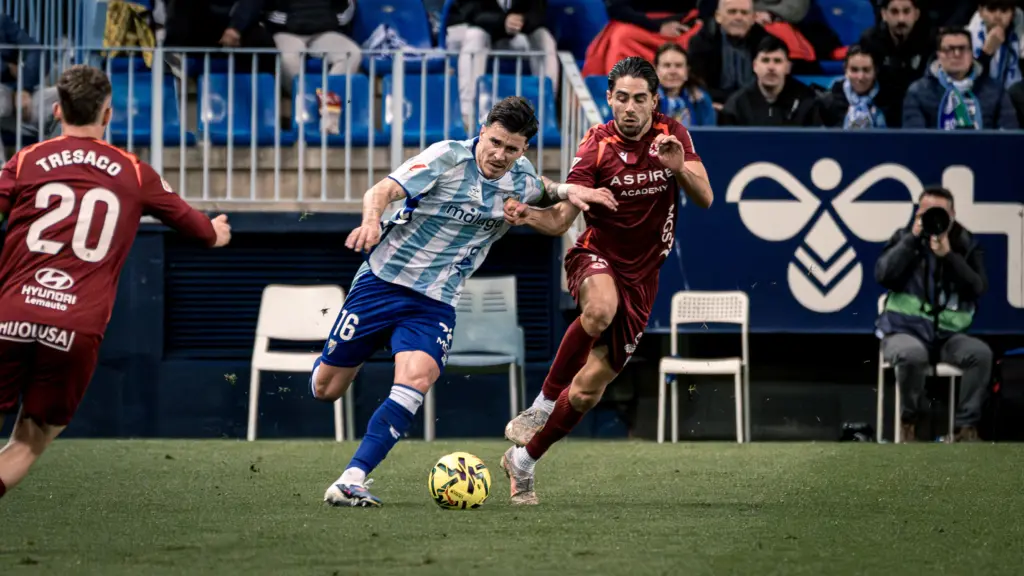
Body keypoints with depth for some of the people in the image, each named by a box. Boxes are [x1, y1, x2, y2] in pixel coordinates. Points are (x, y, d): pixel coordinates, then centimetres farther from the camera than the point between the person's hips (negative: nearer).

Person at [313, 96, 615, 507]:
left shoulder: (521, 181, 3)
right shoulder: (447, 158, -12)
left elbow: (540, 191, 29)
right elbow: (383, 190, -21)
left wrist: (566, 191, 5)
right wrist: (371, 219, -44)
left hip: (435, 303, 3)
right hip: (384, 278, -2)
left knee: (417, 380, -26)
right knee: (325, 388, 4)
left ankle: (351, 482, -29)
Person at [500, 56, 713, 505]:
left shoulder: (672, 135, -2)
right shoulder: (597, 147, -12)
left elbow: (704, 199, -7)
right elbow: (562, 217, -17)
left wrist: (679, 167, -26)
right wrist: (531, 216, -39)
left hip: (641, 276, 3)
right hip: (597, 258, -3)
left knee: (590, 387, 0)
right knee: (601, 308, -41)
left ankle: (523, 460, 17)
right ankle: (543, 405, -26)